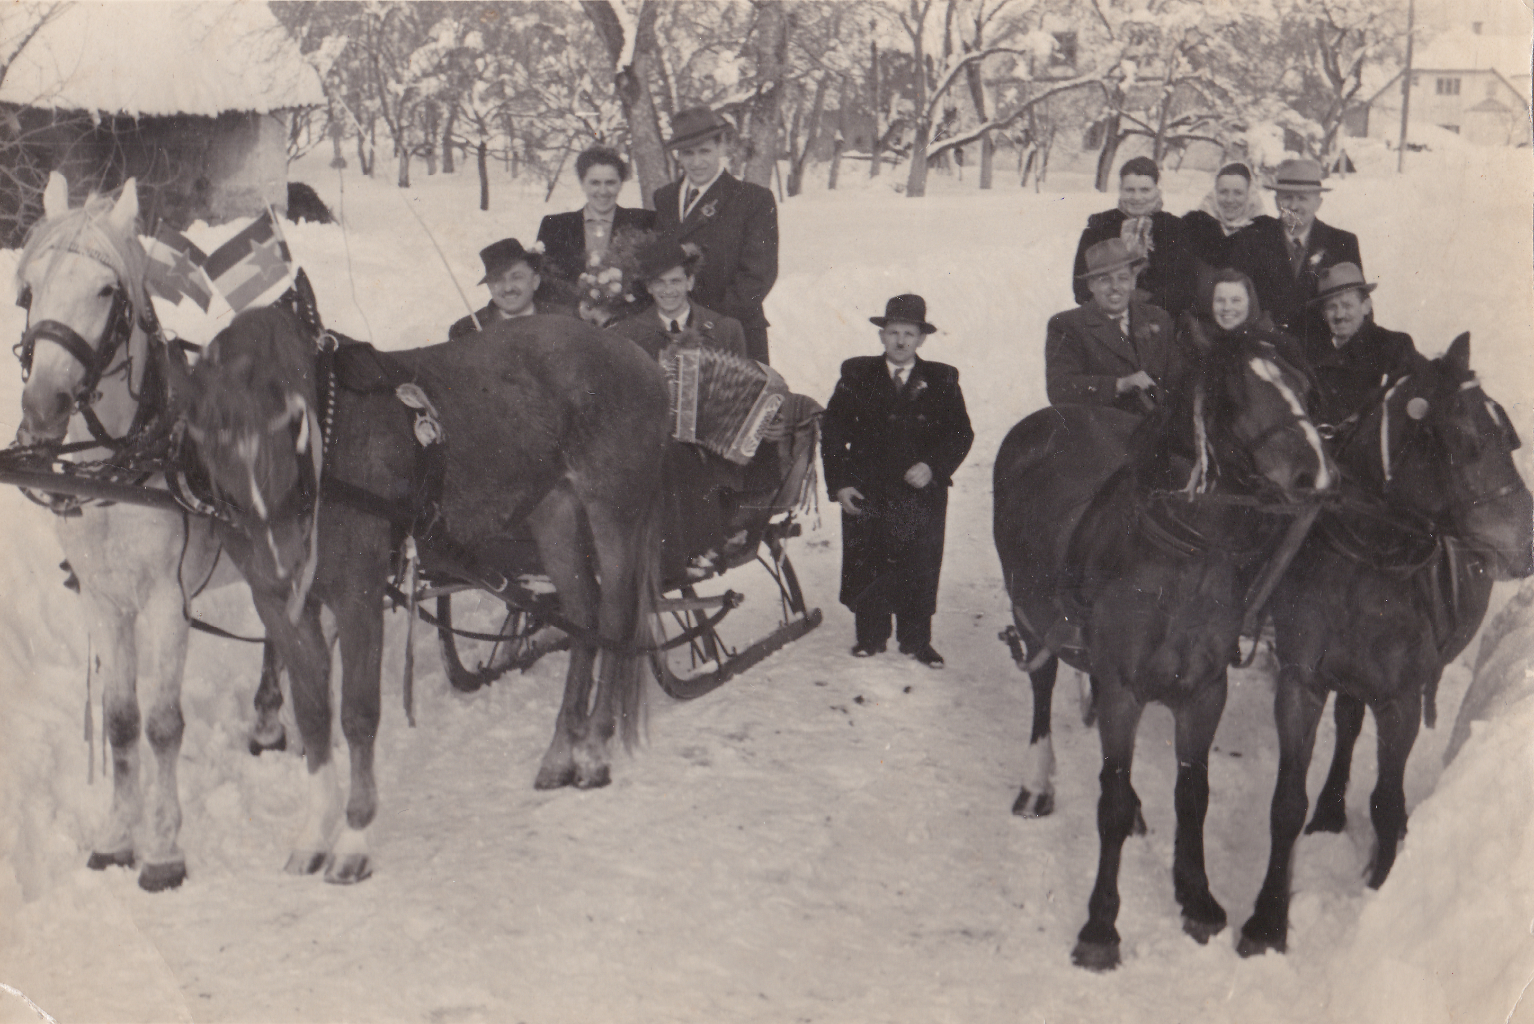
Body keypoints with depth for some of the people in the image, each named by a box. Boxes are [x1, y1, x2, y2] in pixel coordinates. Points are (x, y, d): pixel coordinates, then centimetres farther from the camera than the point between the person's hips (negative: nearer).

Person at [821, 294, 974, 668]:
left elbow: (961, 434, 3)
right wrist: (839, 482, -5)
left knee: (920, 569, 2)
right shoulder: (857, 376, 6)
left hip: (922, 494, 0)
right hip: (865, 493, 0)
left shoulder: (941, 381, 6)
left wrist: (933, 466, -13)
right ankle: (871, 637, 17)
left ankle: (917, 640, 14)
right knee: (866, 567, 3)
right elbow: (832, 431, 4)